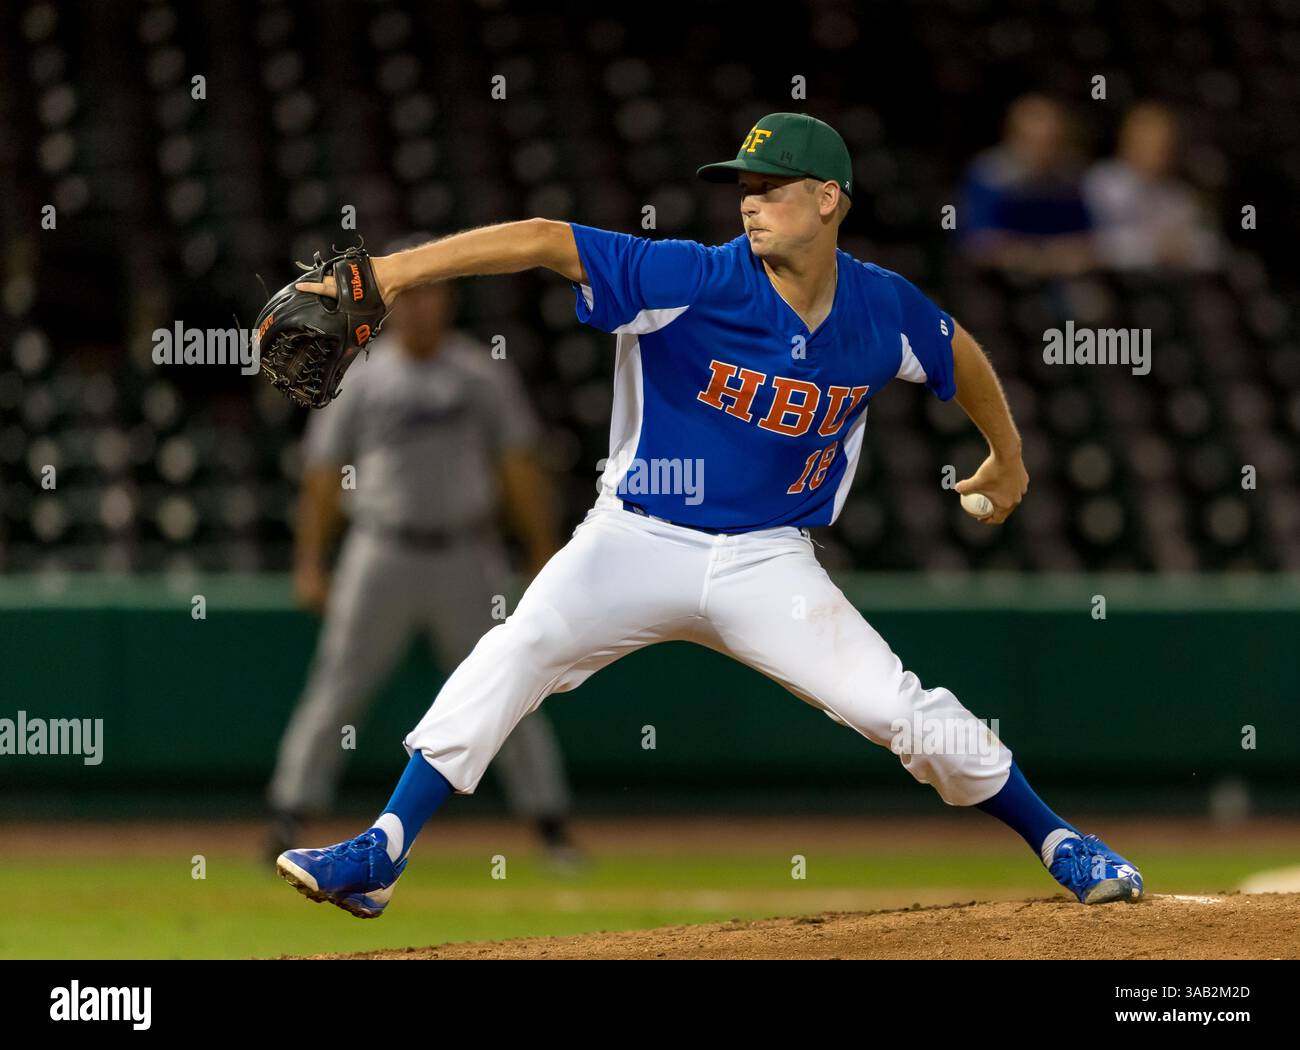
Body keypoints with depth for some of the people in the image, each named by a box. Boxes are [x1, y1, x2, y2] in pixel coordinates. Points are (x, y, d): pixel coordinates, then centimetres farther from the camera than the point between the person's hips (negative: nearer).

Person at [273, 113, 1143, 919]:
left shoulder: (884, 311, -5)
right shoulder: (695, 281, -16)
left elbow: (958, 350, 18)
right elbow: (545, 242, -25)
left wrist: (1006, 454, 33)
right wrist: (388, 274, -35)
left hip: (770, 562, 2)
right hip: (639, 543, -2)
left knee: (913, 716, -6)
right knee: (517, 652, -25)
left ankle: (1059, 845, 18)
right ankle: (379, 859, -23)